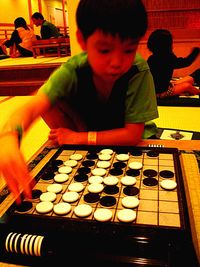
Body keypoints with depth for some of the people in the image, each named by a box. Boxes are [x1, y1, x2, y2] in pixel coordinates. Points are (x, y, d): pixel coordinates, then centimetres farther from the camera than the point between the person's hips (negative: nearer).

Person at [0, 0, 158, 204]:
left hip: (123, 139, -2)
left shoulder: (139, 71, -32)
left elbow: (133, 134, -30)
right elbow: (32, 107, -41)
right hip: (85, 125, 3)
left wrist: (78, 138, -30)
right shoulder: (73, 70, -29)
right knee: (50, 105, -23)